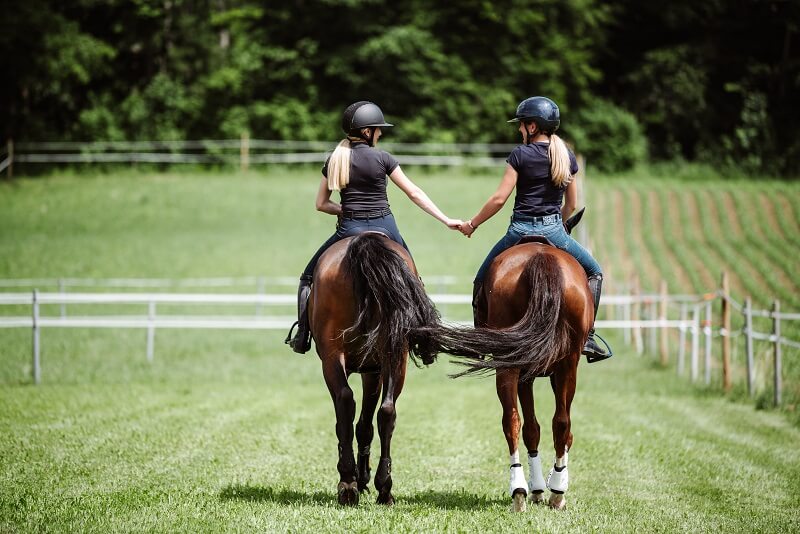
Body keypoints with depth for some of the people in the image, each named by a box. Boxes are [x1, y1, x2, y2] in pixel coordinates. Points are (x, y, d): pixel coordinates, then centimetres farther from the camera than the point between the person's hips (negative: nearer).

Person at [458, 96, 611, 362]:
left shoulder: (521, 154, -6)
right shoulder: (567, 156, 7)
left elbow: (499, 198, -8)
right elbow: (571, 204, 12)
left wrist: (472, 224, 3)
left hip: (520, 230, -2)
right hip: (554, 230, 2)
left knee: (482, 281, 17)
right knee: (594, 273, 20)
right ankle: (587, 338, 6)